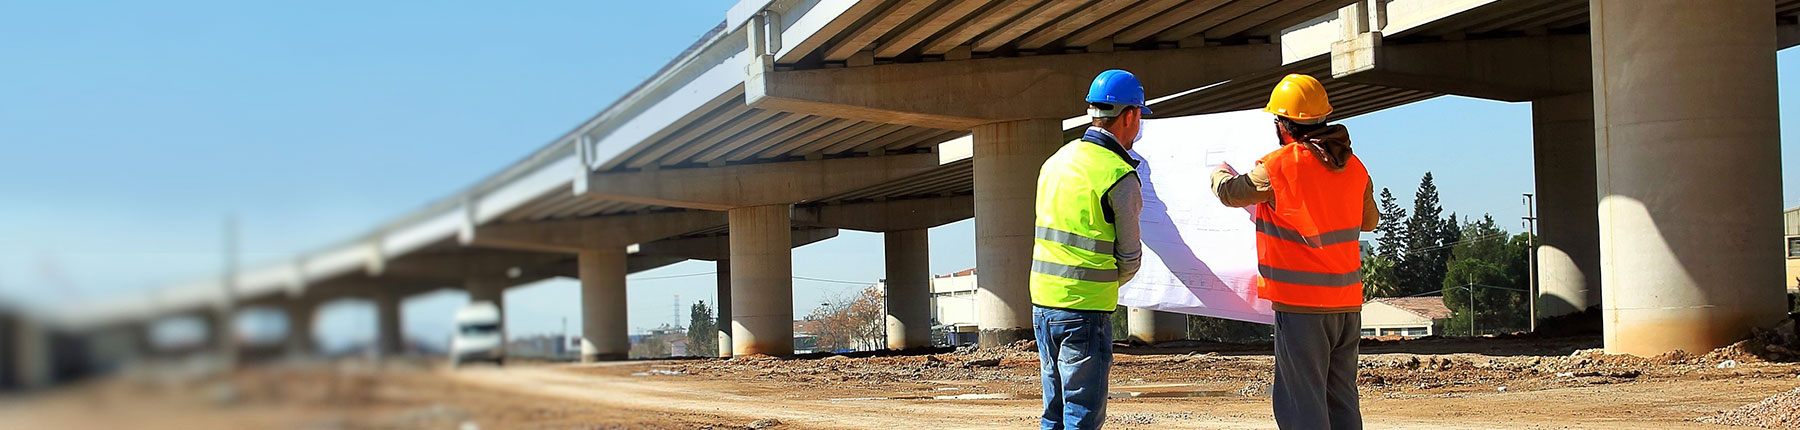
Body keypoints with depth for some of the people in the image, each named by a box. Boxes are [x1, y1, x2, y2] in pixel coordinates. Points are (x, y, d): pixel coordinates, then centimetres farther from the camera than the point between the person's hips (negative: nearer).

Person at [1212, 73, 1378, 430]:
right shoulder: (1353, 166, 5)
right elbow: (1368, 220, 20)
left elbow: (1231, 193, 2)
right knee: (1342, 401, 14)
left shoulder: (1279, 166, -14)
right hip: (1348, 303, 7)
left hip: (1303, 306, -6)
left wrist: (1220, 173, 24)